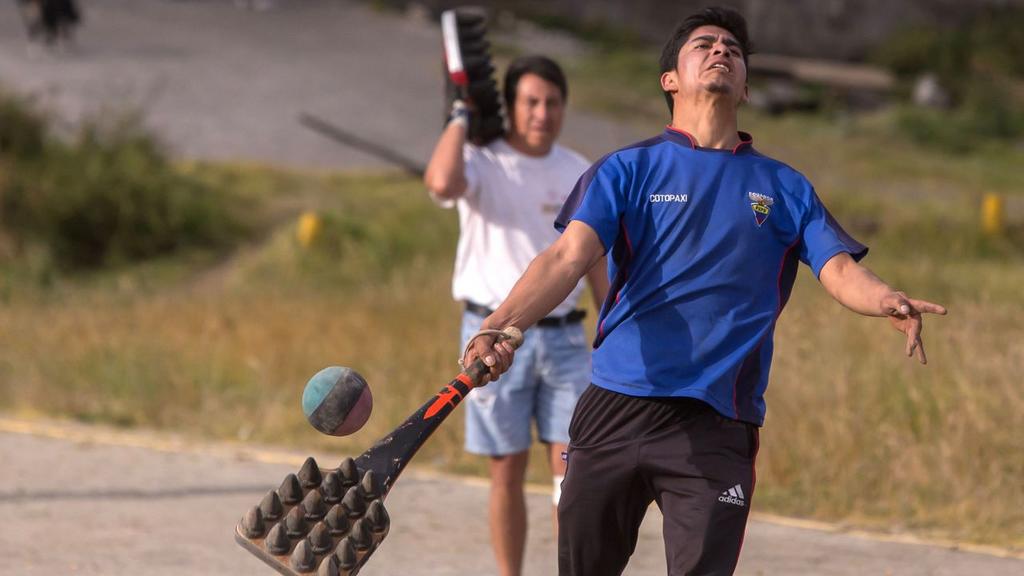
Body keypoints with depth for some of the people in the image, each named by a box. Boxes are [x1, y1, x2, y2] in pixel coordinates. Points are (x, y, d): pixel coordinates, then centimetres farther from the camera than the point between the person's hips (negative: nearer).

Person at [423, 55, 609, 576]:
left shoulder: (579, 174, 8)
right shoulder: (482, 162, -6)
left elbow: (598, 261, 14)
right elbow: (442, 183, -31)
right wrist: (460, 117, -16)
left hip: (562, 337, 3)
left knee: (572, 465, -5)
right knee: (508, 473, 2)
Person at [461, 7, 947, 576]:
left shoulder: (785, 188, 14)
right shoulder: (627, 169, 8)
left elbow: (839, 270, 2)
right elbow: (567, 257, -6)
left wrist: (888, 302, -22)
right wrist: (499, 327, -25)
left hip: (717, 428, 0)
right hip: (615, 410, 0)